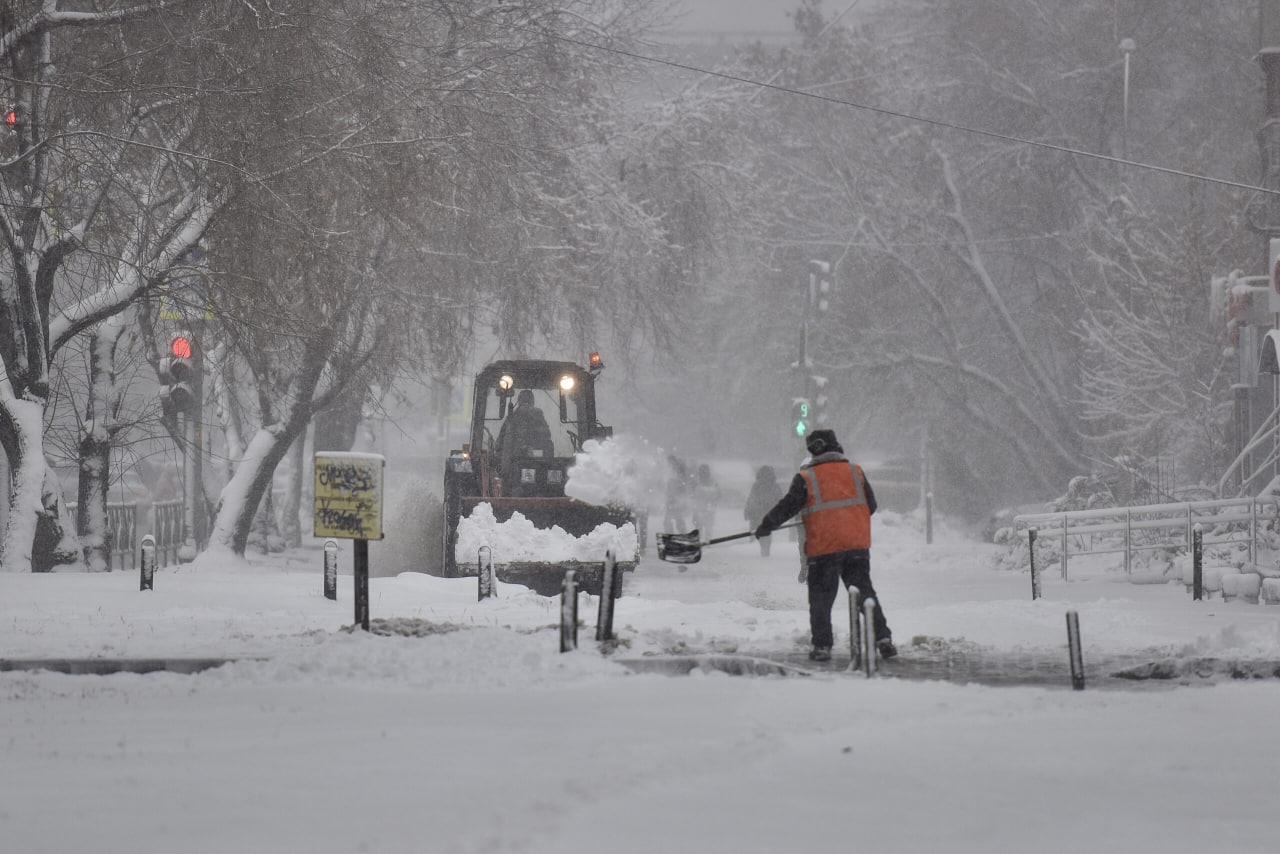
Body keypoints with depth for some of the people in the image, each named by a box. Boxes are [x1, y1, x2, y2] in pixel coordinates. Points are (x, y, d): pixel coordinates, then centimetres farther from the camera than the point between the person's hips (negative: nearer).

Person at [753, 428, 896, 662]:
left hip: (823, 548, -3)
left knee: (821, 599, 7)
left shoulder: (806, 478, -5)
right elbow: (871, 505, 13)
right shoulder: (856, 471, 6)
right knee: (865, 593, 11)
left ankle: (822, 646, 4)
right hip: (857, 545, 3)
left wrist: (764, 527, 13)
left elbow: (786, 507, -1)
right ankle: (883, 638, 3)